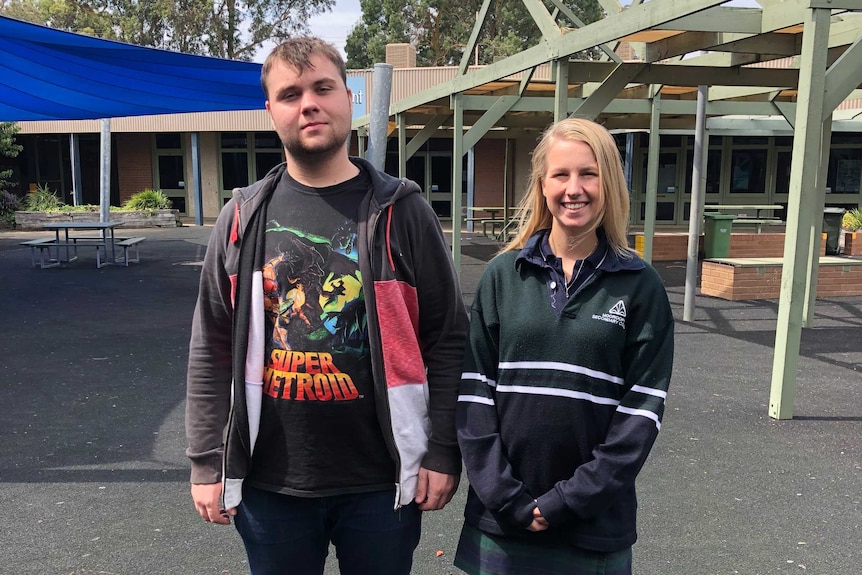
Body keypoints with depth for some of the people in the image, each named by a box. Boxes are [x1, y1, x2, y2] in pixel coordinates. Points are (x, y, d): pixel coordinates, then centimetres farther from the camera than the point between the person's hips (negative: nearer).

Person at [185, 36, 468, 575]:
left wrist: (443, 451, -5)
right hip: (270, 482, 2)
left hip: (383, 481, -1)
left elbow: (448, 338, -3)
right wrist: (207, 462, 2)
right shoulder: (245, 217, 0)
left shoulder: (401, 211, -5)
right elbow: (212, 348, 4)